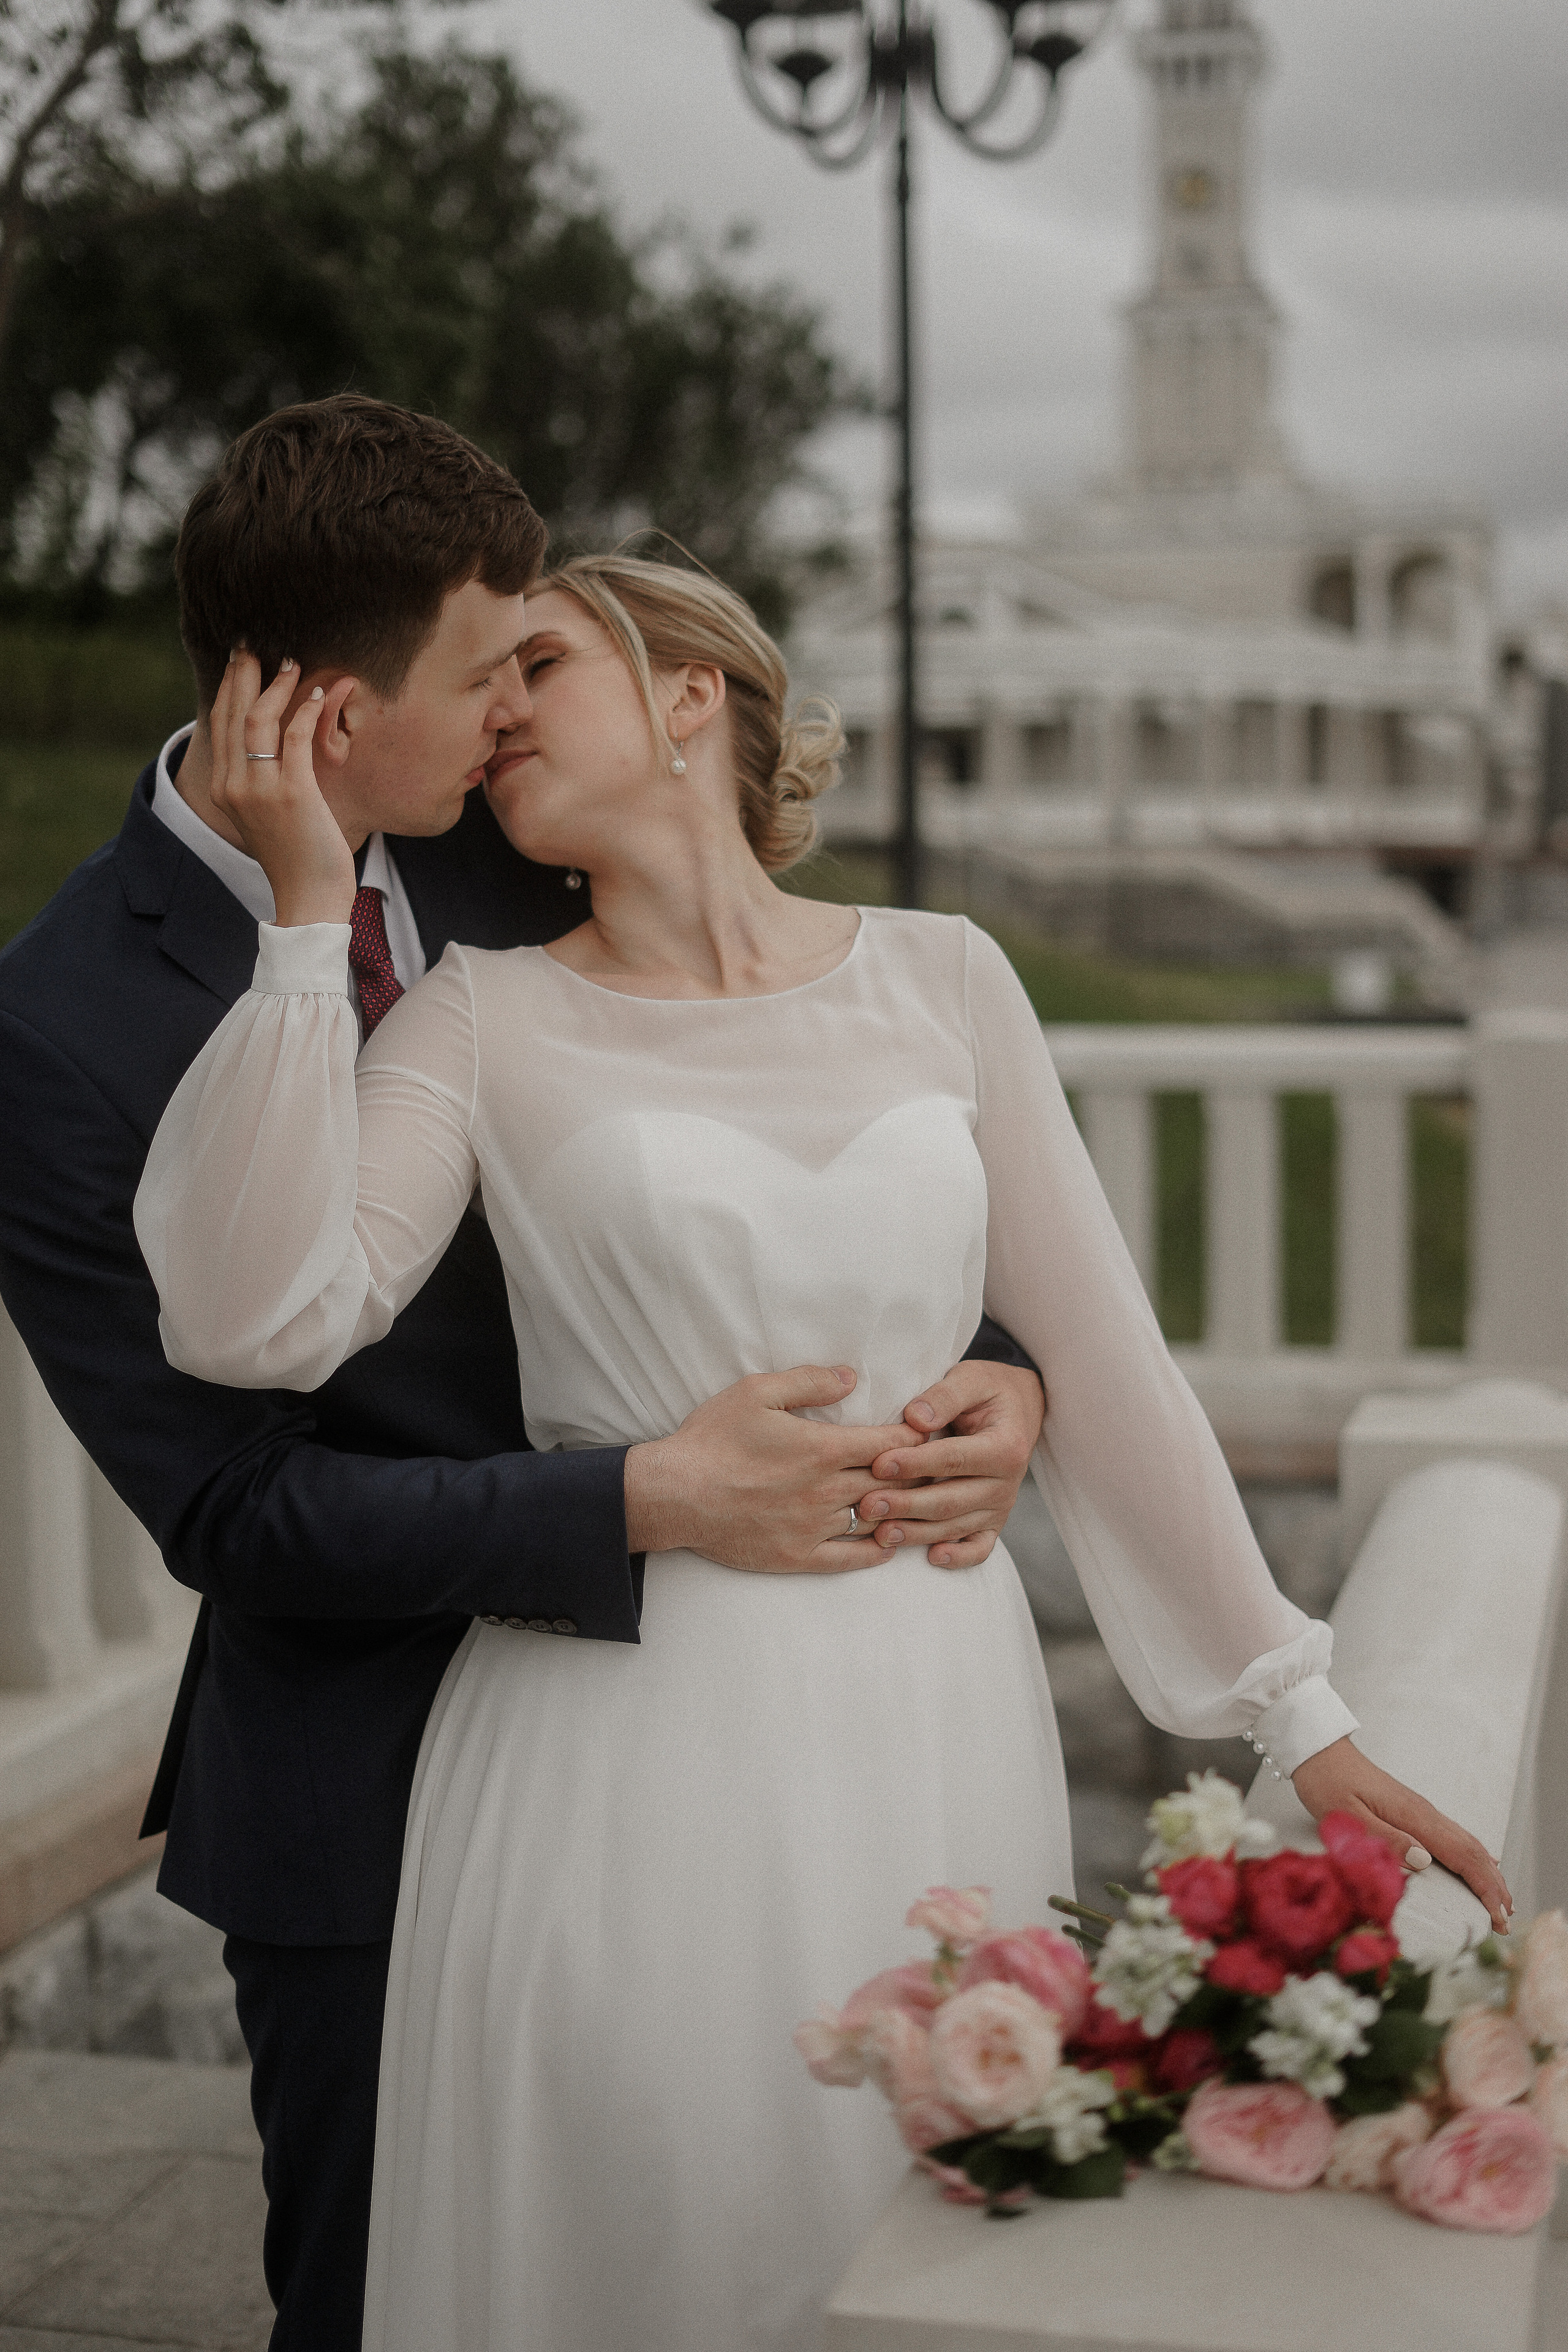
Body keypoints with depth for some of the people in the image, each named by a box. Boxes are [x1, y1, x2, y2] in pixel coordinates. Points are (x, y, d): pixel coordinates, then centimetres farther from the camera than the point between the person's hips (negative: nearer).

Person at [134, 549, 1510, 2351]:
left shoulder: (941, 980, 6)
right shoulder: (484, 1020, 1)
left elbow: (1096, 1355, 7)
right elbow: (251, 1322, -14)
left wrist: (1293, 1710, 7)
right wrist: (308, 911, -14)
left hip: (935, 1724, 2)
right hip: (630, 1741, -2)